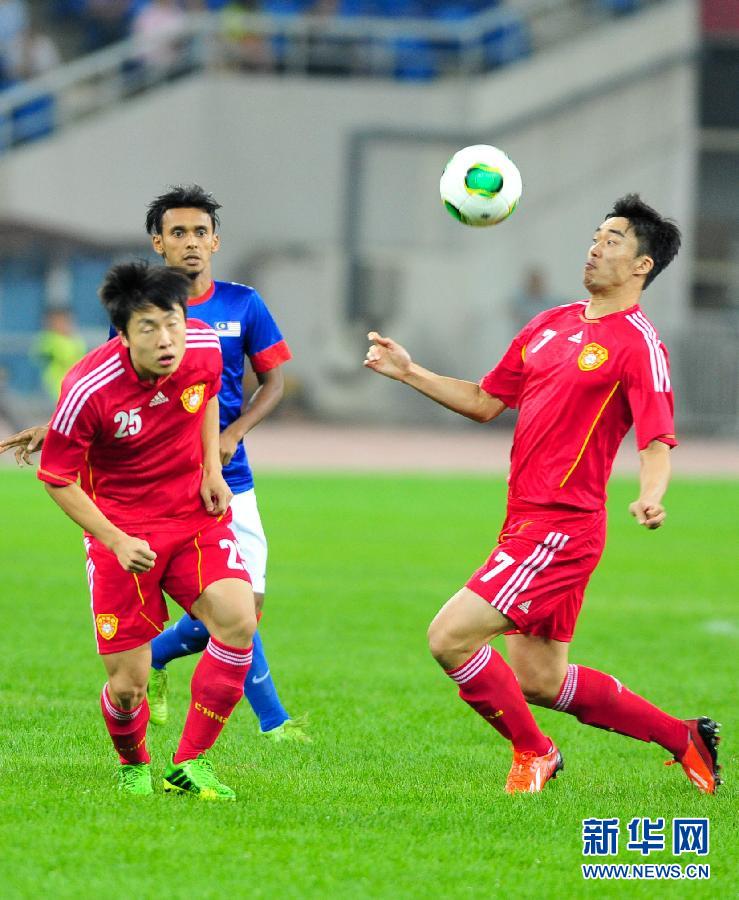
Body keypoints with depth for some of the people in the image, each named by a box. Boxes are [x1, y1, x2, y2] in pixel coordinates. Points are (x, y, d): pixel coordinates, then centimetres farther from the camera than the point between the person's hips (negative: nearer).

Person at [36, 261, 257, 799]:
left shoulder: (204, 345, -11)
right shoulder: (88, 389, -24)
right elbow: (57, 477, -10)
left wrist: (212, 467, 3)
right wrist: (116, 541, -17)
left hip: (197, 514, 3)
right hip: (123, 528, -3)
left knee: (238, 620, -24)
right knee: (128, 683, -7)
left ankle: (191, 764, -9)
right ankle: (133, 766, 29)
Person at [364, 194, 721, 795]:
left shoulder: (637, 344, -10)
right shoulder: (549, 326, 14)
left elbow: (657, 441, -17)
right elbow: (485, 402, 23)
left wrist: (651, 496, -36)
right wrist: (408, 372, 16)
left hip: (561, 527, -8)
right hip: (528, 521, 8)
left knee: (450, 638, -14)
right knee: (539, 681, 12)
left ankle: (533, 754, 6)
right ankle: (683, 738, 26)